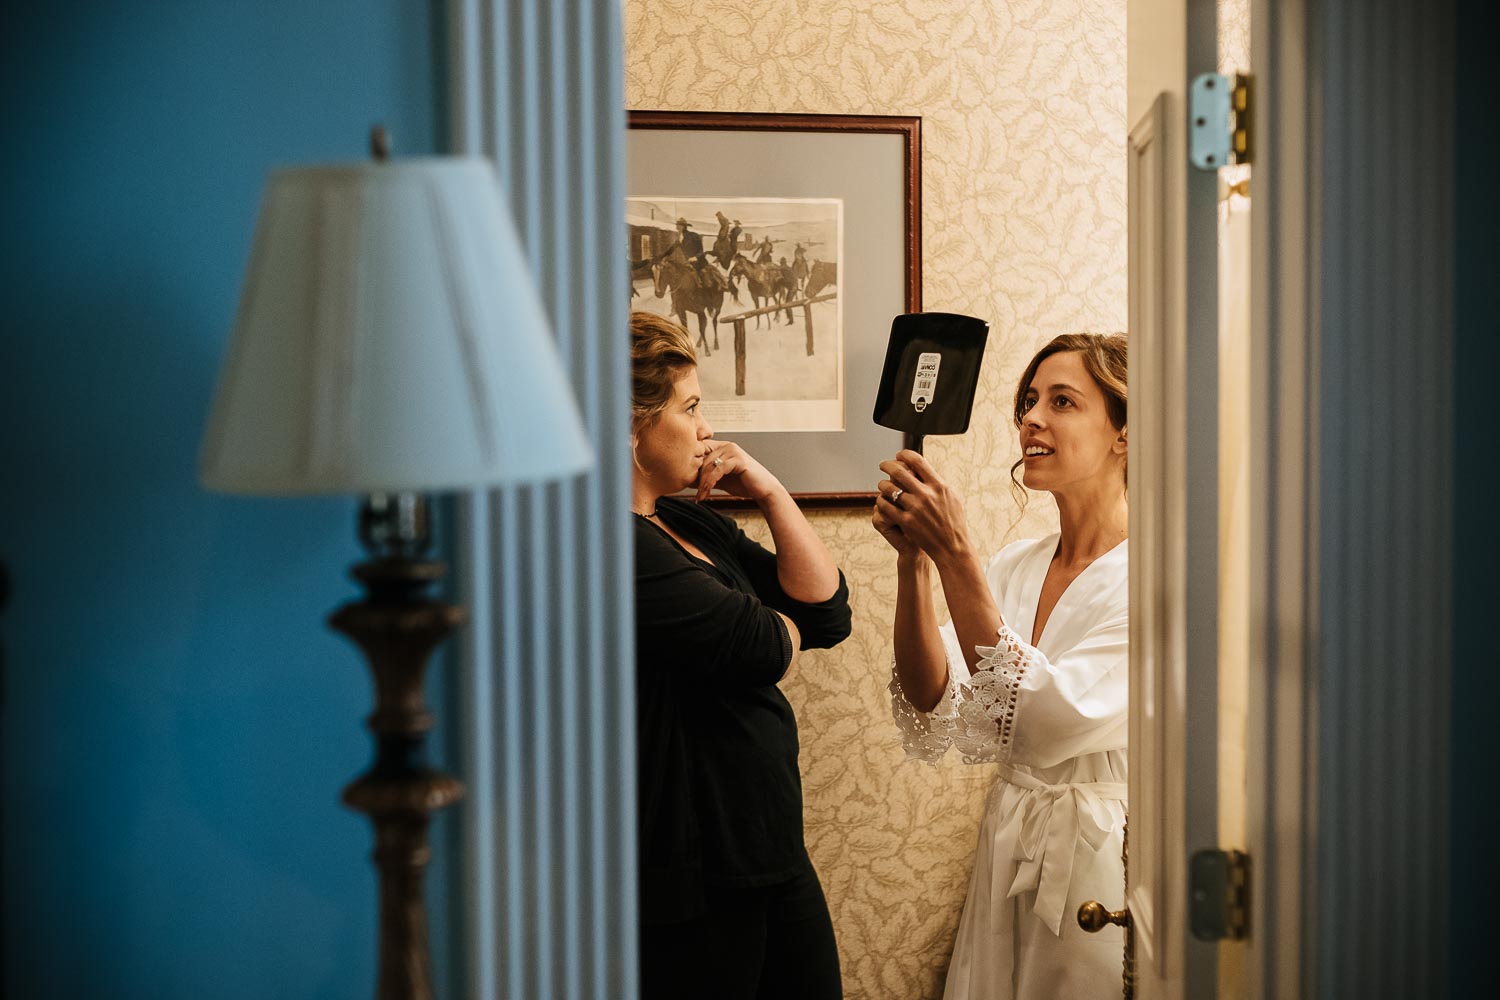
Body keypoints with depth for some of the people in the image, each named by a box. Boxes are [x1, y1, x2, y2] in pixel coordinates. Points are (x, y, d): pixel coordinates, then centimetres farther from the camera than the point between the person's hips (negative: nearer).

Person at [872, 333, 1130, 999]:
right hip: (1009, 853, 6)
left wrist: (954, 554, -29)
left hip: (1106, 867, -6)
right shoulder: (1013, 567, 4)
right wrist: (914, 561, -16)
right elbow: (932, 722, -6)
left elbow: (1039, 723, -27)